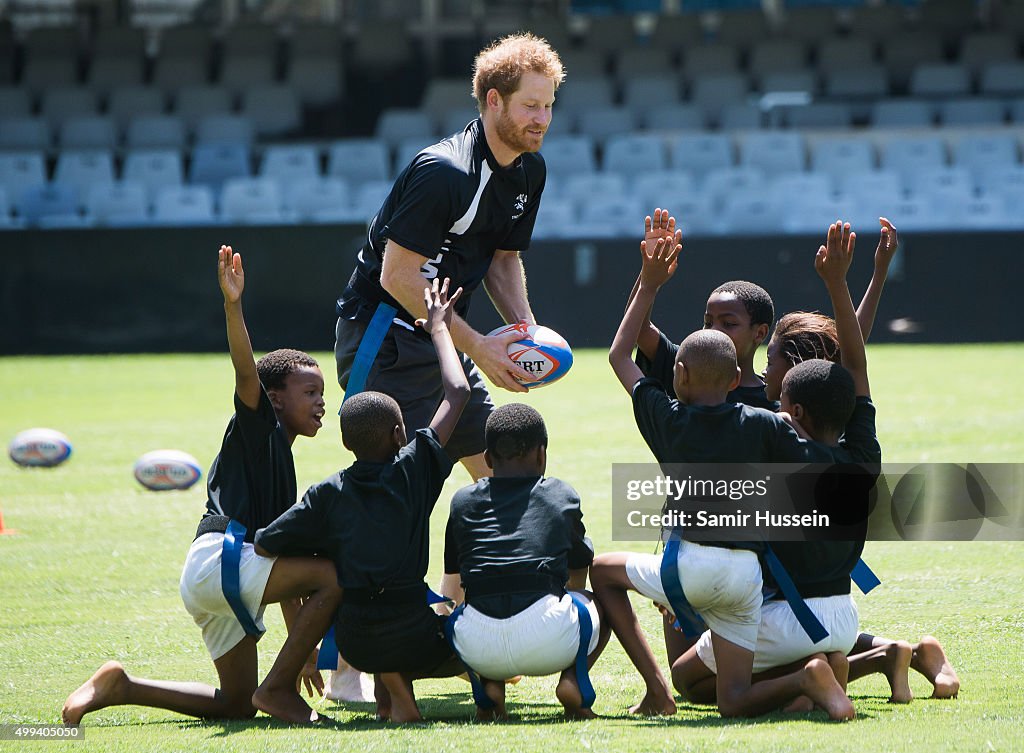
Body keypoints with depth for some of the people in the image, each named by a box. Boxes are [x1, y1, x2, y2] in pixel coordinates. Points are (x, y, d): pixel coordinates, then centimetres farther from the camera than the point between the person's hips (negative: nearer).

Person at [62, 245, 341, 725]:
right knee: (336, 575, -19)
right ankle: (280, 688, -15)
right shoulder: (259, 426, 6)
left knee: (236, 705, 12)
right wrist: (233, 305, -33)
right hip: (219, 557, -9)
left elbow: (283, 568, 29)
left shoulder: (282, 460, 29)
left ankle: (121, 688, 11)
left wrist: (302, 646, 28)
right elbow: (246, 372, -16)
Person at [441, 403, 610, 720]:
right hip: (549, 643, -1)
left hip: (479, 648, 1)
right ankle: (572, 680, 3)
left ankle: (489, 684, 9)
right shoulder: (563, 496, 19)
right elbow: (579, 577, 34)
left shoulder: (463, 501, 19)